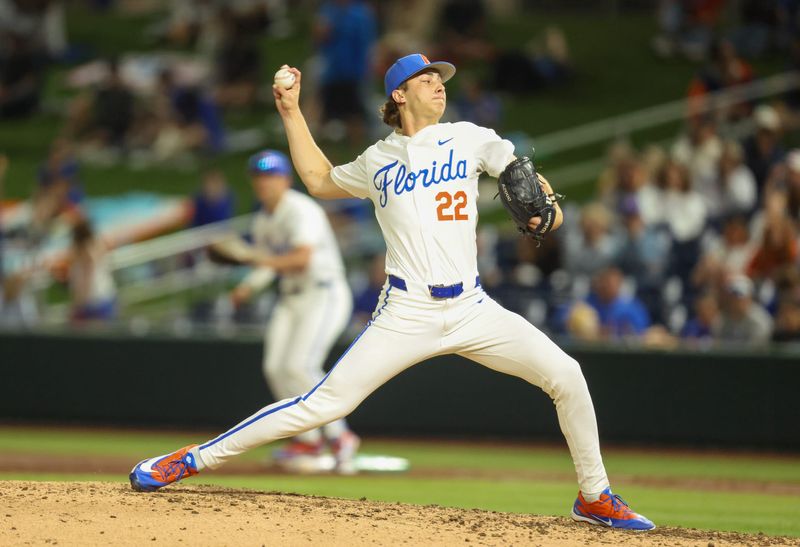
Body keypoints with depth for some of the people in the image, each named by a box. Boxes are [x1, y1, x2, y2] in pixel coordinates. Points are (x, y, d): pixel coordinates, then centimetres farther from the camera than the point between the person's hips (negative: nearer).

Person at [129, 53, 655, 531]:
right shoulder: (378, 160, 10)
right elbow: (320, 180, 26)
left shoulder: (469, 138, 9)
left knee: (566, 375, -11)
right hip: (407, 314, -2)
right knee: (322, 404, -10)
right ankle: (193, 460, -2)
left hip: (472, 309, 2)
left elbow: (524, 176, 11)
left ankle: (594, 496, 8)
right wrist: (292, 113, 22)